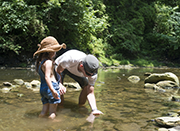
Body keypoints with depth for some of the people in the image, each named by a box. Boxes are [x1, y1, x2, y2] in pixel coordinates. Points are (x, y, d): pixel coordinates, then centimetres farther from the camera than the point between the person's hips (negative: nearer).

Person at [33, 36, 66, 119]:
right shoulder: (48, 62, -14)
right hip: (51, 87, -9)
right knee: (52, 114, -1)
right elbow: (47, 77, -26)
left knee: (44, 111, 13)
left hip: (42, 88, 9)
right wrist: (53, 90, -34)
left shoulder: (39, 61, 14)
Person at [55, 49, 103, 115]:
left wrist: (94, 109, -47)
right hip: (60, 66, -3)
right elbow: (58, 71, -26)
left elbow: (90, 93, -32)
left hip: (76, 70, 3)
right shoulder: (70, 59, -45)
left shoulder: (93, 73, -33)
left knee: (87, 87, -17)